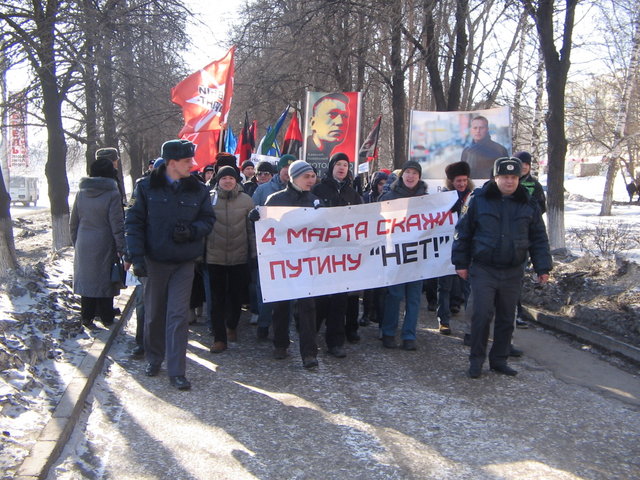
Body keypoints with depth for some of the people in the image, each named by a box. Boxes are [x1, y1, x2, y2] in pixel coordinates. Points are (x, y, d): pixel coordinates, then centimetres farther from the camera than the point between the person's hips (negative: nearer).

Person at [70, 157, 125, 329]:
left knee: (86, 279, 13)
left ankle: (87, 317, 19)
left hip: (83, 246, 4)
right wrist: (121, 249, -9)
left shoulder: (81, 193, 2)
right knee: (104, 281, 6)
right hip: (104, 246, -4)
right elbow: (117, 225, -14)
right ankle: (106, 318, 14)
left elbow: (73, 222, 10)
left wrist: (76, 243, 20)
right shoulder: (112, 194, -13)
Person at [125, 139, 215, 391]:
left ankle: (176, 371, 1)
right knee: (154, 312, 12)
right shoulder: (147, 187, -2)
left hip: (184, 262, 0)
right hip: (154, 259, 0)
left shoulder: (198, 189, 2)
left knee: (178, 315, -4)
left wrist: (192, 231, -16)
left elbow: (208, 219, 6)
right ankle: (154, 358, 33)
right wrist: (136, 256, -11)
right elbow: (133, 222, -3)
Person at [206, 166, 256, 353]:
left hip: (239, 256, 1)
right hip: (215, 256, -1)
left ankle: (231, 327, 37)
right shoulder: (209, 199, -1)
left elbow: (252, 228, 5)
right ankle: (219, 338, 9)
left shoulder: (246, 200, 1)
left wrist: (254, 252, 4)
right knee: (217, 298, 3)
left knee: (236, 295, 13)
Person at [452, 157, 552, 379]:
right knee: (482, 315, -6)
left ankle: (499, 359, 24)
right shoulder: (479, 200, -2)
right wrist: (461, 263, 1)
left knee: (506, 319, 10)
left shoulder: (528, 205, 5)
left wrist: (543, 268, 3)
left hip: (513, 272, 3)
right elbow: (463, 232, 2)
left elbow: (539, 239, 10)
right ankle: (476, 360, 9)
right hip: (483, 269, -3)